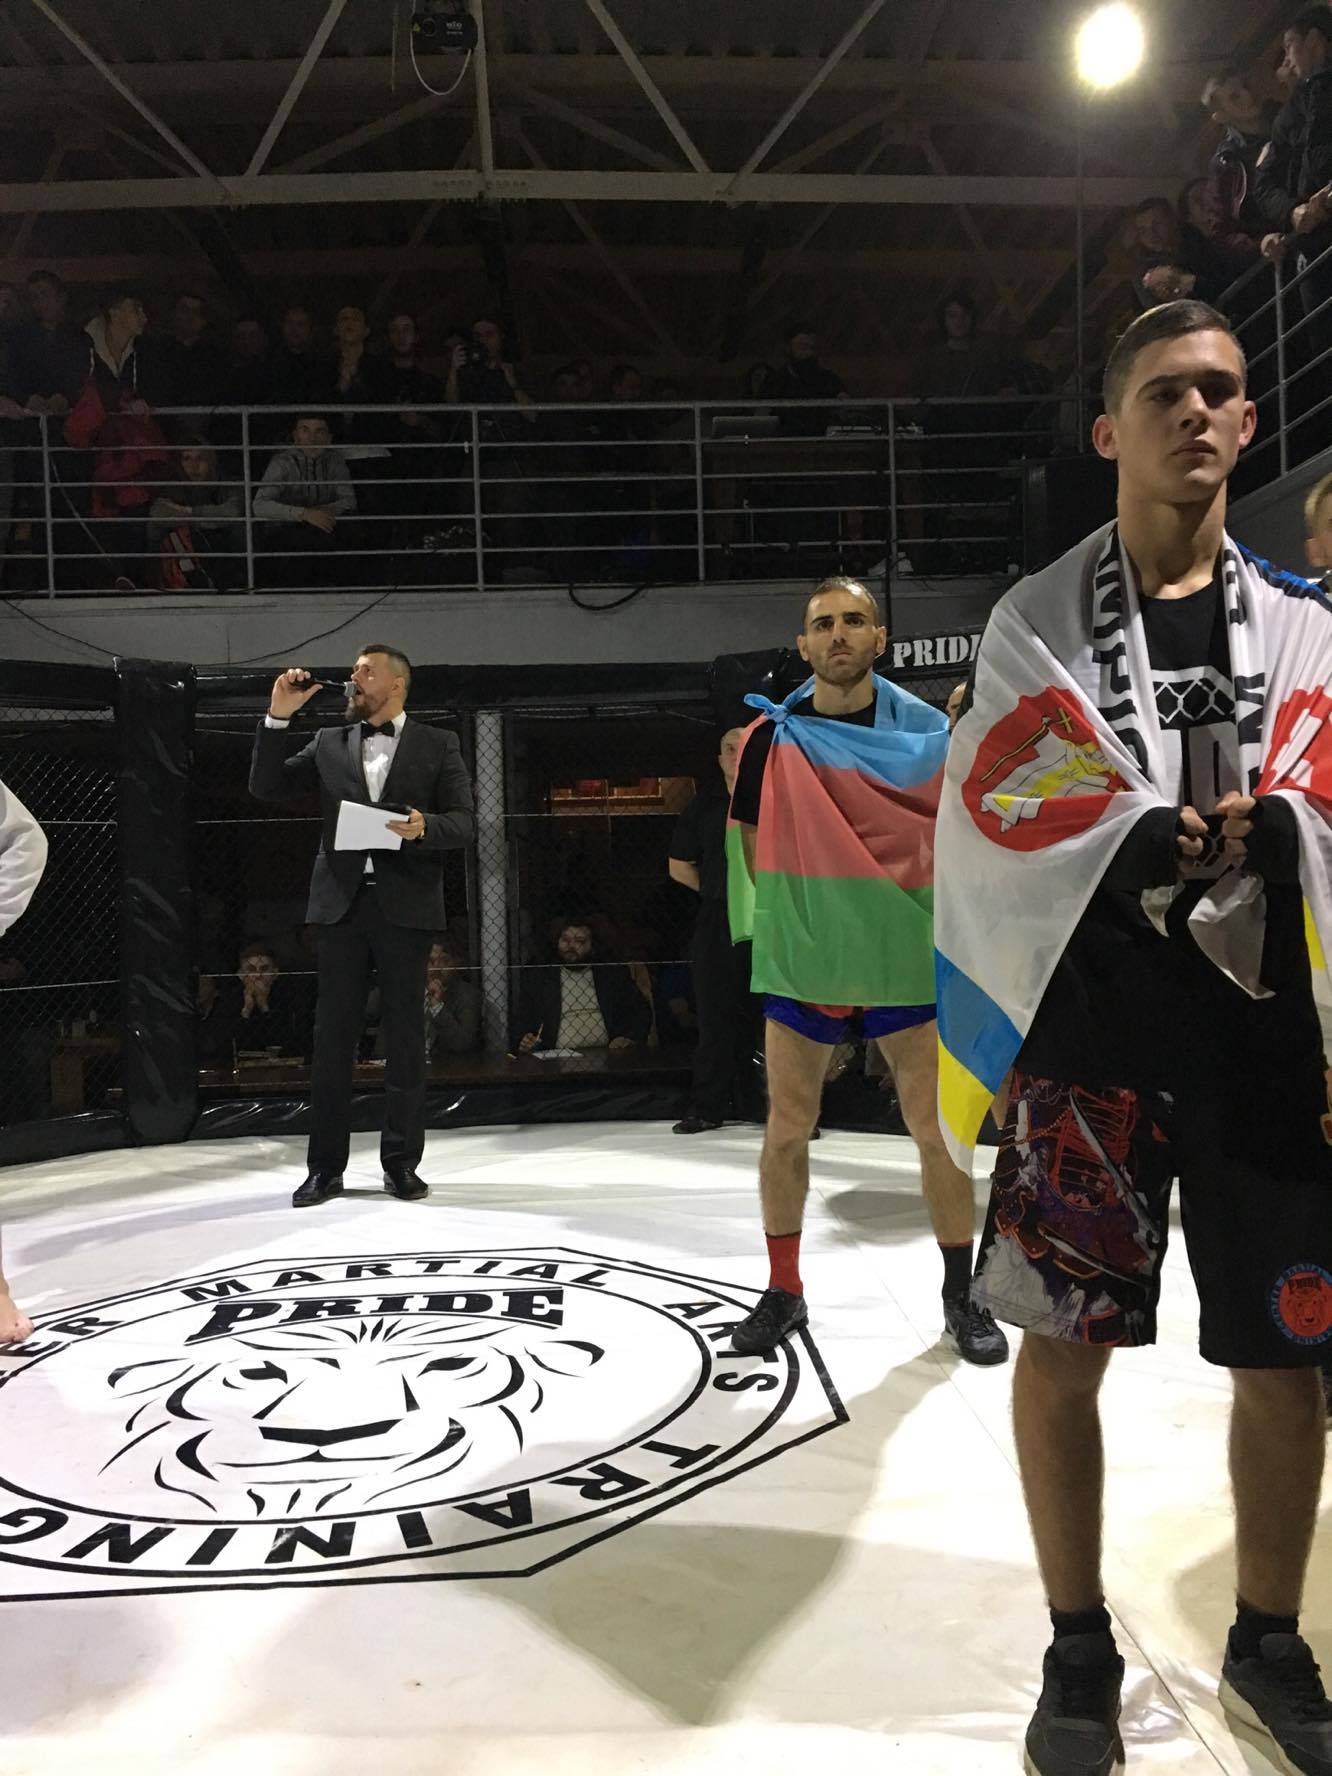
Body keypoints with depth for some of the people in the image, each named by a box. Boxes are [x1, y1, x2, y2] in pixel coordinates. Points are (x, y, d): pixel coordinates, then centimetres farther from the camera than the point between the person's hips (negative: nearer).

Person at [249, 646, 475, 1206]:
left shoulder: (437, 744, 7)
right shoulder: (329, 742, 14)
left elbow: (464, 821, 2)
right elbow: (266, 788, 9)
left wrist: (424, 826, -19)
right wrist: (278, 718, 1)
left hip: (405, 904, -2)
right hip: (342, 902, 2)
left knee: (404, 1036, 4)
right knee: (332, 1036, 4)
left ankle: (401, 1162, 14)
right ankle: (326, 1166, 12)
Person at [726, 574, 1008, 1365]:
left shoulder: (928, 730, -2)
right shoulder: (772, 737, -1)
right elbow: (754, 848, 7)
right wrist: (787, 920, 4)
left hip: (906, 959, 0)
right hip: (801, 959, 1)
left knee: (939, 1131, 6)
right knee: (787, 1130, 7)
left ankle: (962, 1295, 24)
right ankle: (784, 1291, 25)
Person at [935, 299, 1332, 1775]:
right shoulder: (1032, 626, 4)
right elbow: (997, 839, -6)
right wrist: (1152, 848, -18)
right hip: (1087, 1037, -2)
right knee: (1061, 1345, 4)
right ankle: (1080, 1654, 26)